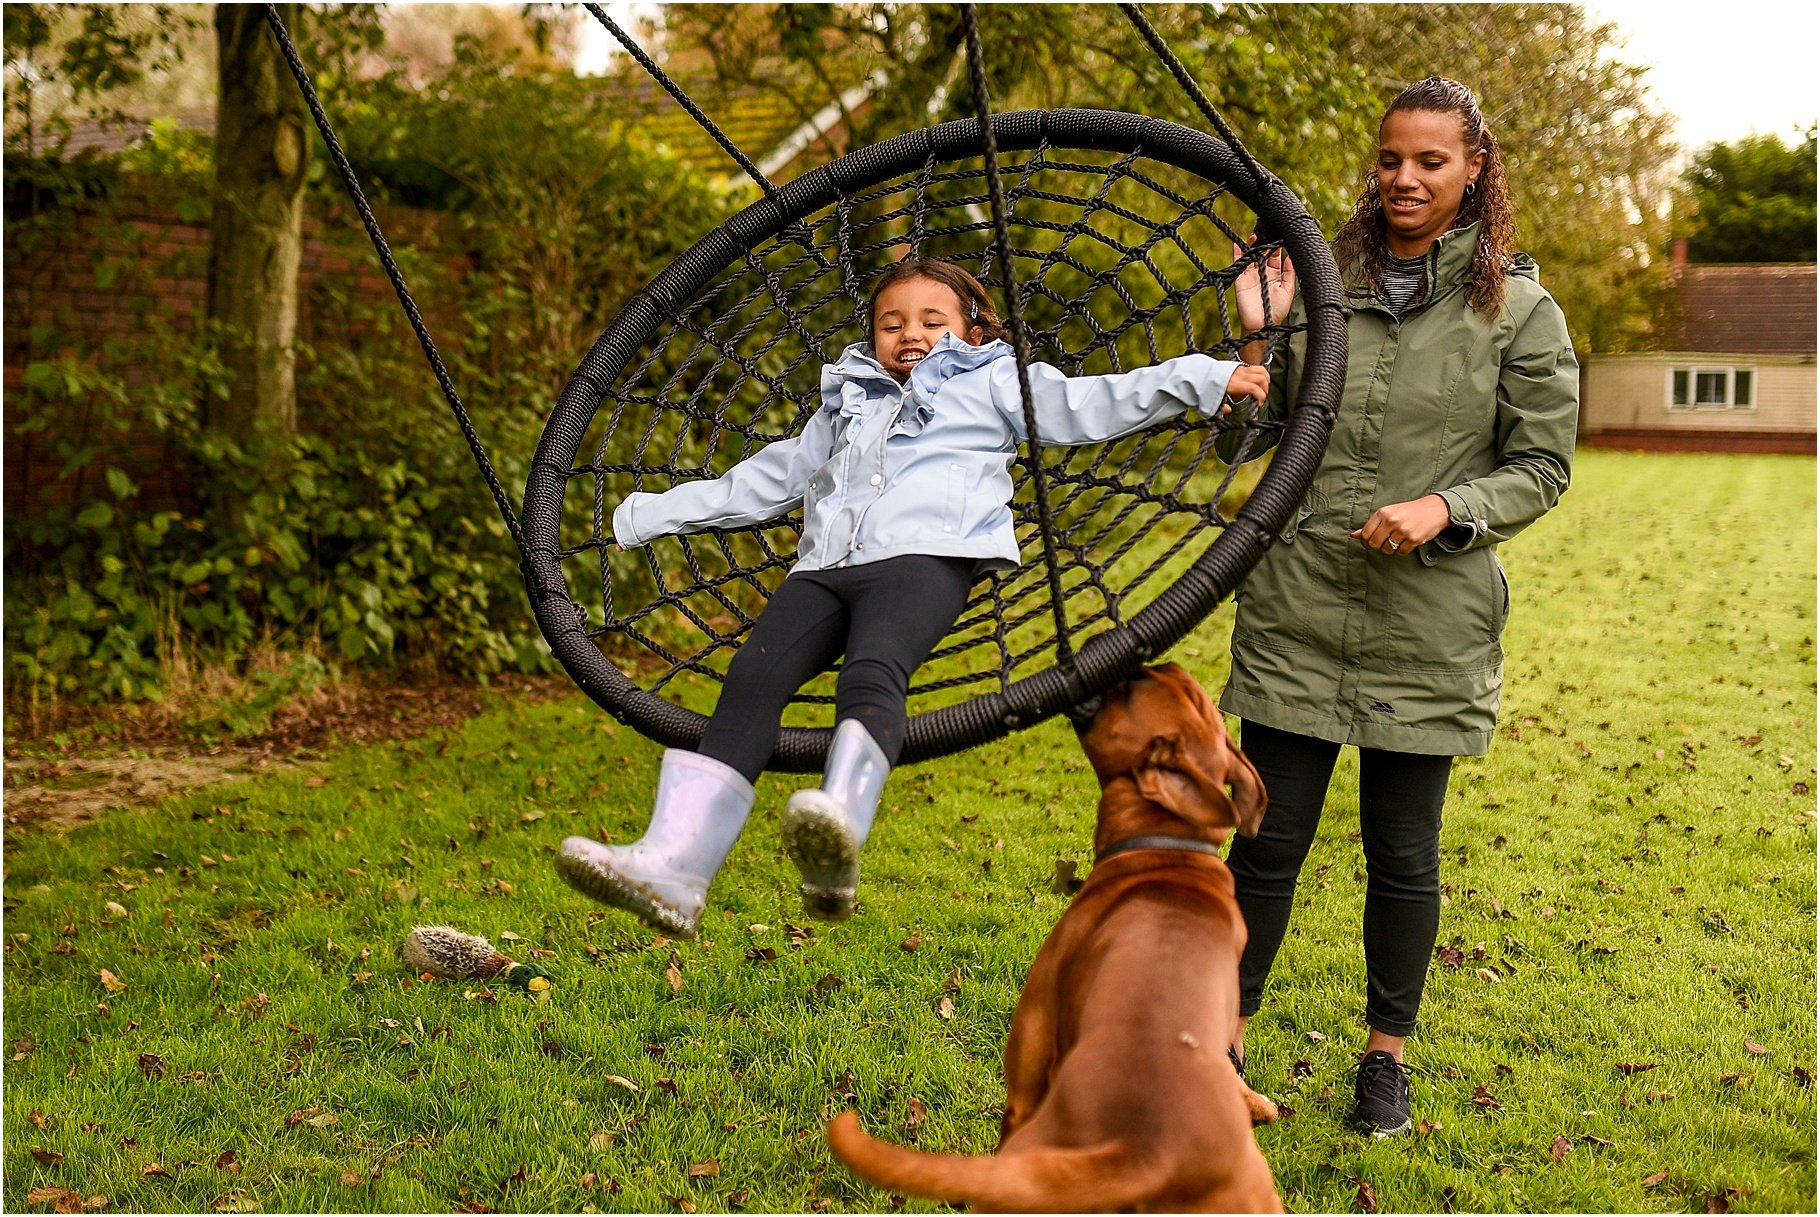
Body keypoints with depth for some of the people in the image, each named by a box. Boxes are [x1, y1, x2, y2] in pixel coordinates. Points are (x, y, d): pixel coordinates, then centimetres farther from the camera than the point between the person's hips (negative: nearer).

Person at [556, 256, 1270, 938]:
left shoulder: (994, 383, 27)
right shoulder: (844, 406, 40)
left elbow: (1093, 405, 16)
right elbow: (763, 481, 43)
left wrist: (1207, 378, 3)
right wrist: (646, 516, 44)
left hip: (925, 555, -4)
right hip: (823, 567, 4)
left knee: (871, 675, -35)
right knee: (752, 678, -23)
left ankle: (838, 826, -61)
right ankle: (673, 865, -36)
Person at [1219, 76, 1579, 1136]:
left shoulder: (1520, 309, -1)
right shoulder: (1322, 279, 5)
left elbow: (1543, 465, 1)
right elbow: (1265, 433, 11)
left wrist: (1446, 509, -15)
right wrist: (1261, 334, -4)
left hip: (1427, 623, -1)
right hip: (1296, 609, 2)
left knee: (1404, 852, 11)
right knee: (1270, 839, 7)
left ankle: (1387, 1051, 31)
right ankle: (1226, 1036, 25)